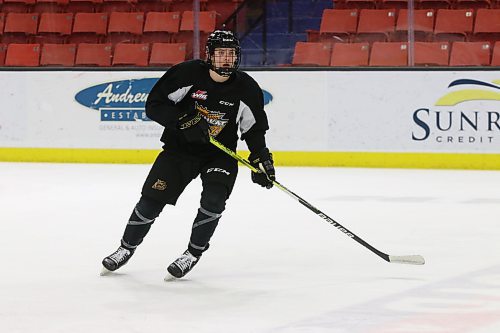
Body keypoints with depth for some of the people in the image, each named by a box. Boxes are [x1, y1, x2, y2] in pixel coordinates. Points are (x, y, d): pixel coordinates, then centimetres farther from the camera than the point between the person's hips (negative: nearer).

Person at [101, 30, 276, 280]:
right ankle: (126, 248, 19)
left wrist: (261, 157, -10)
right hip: (180, 147, -1)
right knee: (152, 198, -3)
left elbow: (255, 128, 2)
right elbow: (154, 105, -15)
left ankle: (193, 254, -6)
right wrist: (184, 120, -27)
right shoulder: (187, 74, -17)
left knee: (214, 198, -23)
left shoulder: (246, 89, -10)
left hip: (220, 154, 1)